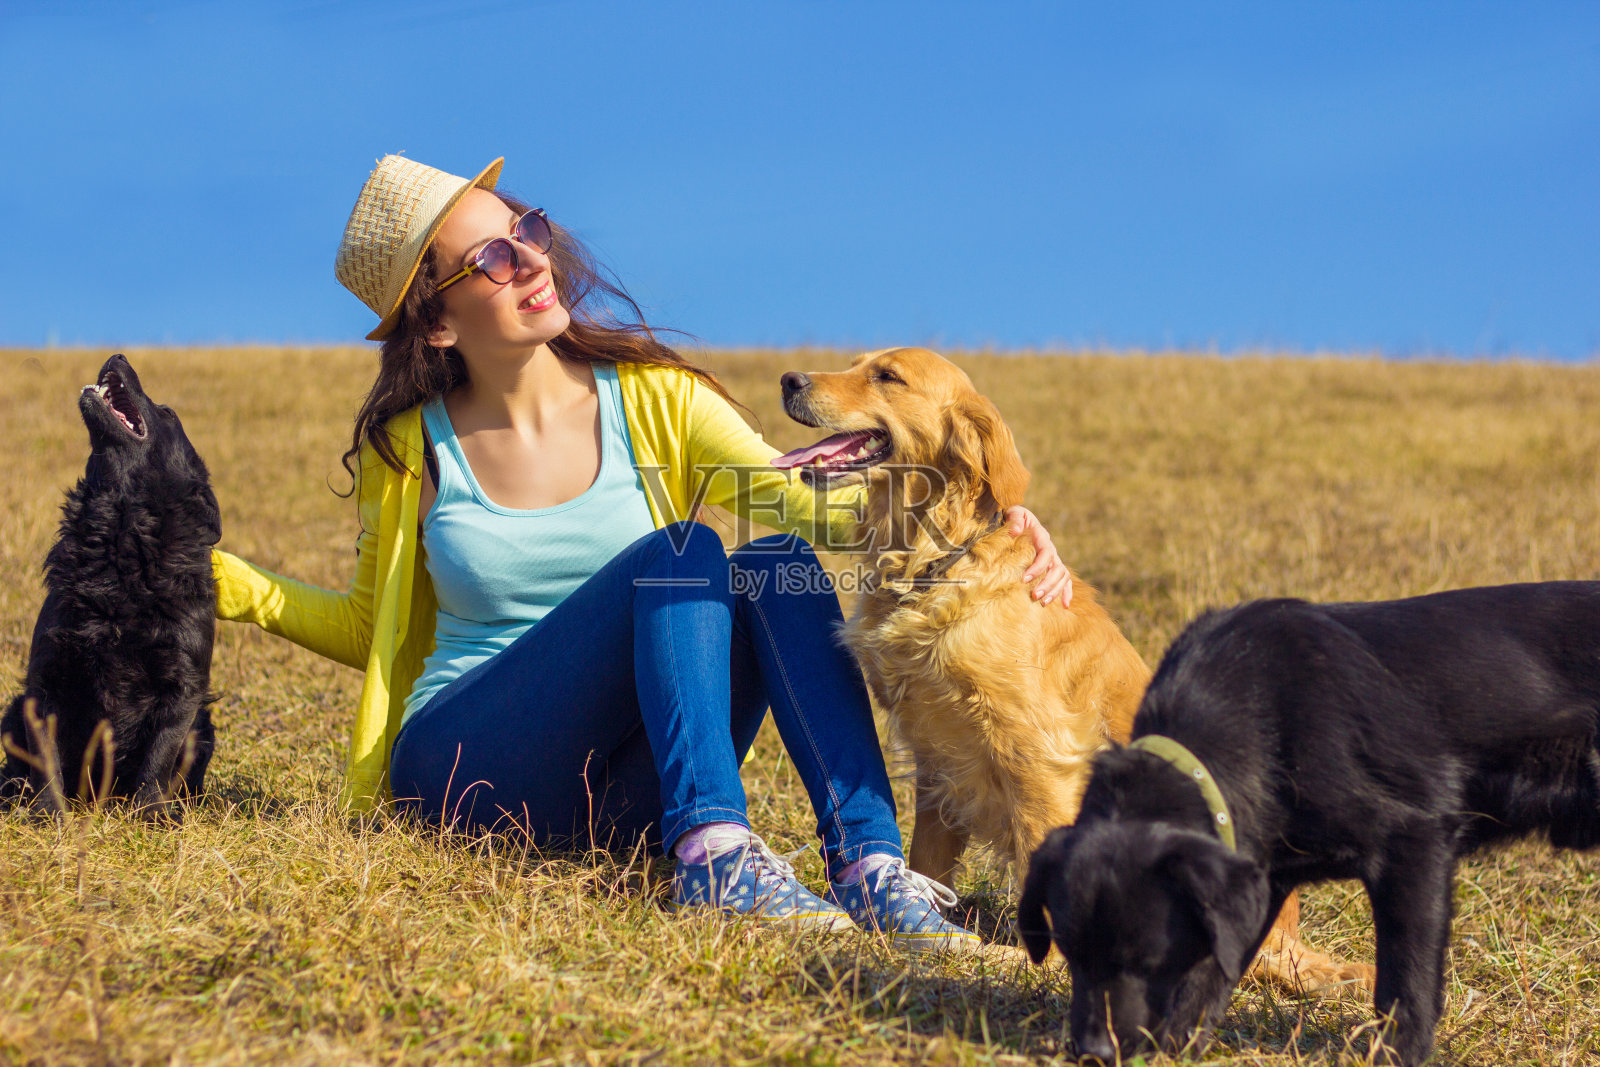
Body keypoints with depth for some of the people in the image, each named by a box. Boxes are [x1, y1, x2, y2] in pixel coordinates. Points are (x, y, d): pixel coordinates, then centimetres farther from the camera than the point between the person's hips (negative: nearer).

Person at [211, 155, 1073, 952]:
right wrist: (249, 593, -1)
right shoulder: (411, 450, 3)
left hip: (624, 801, 2)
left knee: (781, 558, -26)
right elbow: (376, 628, 17)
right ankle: (713, 854, -45)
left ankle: (867, 864, -38)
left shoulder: (654, 399, 4)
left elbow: (802, 501, -9)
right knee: (681, 555, -26)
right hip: (463, 771, -2)